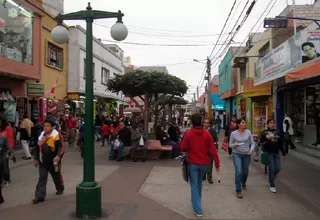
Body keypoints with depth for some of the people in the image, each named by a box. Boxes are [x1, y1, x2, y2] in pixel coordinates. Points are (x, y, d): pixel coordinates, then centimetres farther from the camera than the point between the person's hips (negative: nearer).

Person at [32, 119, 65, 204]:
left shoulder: (56, 135, -14)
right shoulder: (41, 135, 7)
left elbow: (61, 147, -20)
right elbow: (37, 148, 16)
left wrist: (58, 156, -35)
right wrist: (36, 159, 16)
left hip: (53, 162, -5)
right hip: (43, 162, 5)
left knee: (57, 176, 16)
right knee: (42, 179, 1)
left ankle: (60, 188, 41)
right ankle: (40, 196, 4)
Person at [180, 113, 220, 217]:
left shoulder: (188, 133, -12)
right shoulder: (207, 133, -7)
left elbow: (183, 148, -10)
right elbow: (212, 149, -8)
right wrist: (217, 163, -3)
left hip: (193, 163, -3)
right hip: (204, 163, 3)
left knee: (194, 185, 5)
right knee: (199, 182, 24)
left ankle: (198, 210, 2)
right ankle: (197, 200, 43)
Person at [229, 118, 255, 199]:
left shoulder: (248, 132, -4)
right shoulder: (233, 133, -7)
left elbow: (252, 143, 1)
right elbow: (230, 145, 1)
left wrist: (251, 149, -17)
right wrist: (235, 145, -20)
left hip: (247, 155, 3)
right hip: (237, 154, -2)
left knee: (245, 171, 18)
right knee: (239, 172, -14)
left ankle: (243, 183, 51)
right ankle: (238, 191, -1)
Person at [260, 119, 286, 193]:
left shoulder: (277, 132, 9)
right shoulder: (264, 132, -3)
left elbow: (280, 143, 13)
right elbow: (261, 142, -8)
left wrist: (283, 153, 13)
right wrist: (267, 139, -24)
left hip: (276, 153, 5)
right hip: (269, 153, -4)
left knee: (277, 169, 3)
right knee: (272, 169, -5)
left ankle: (271, 179, 33)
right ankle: (272, 185, 9)